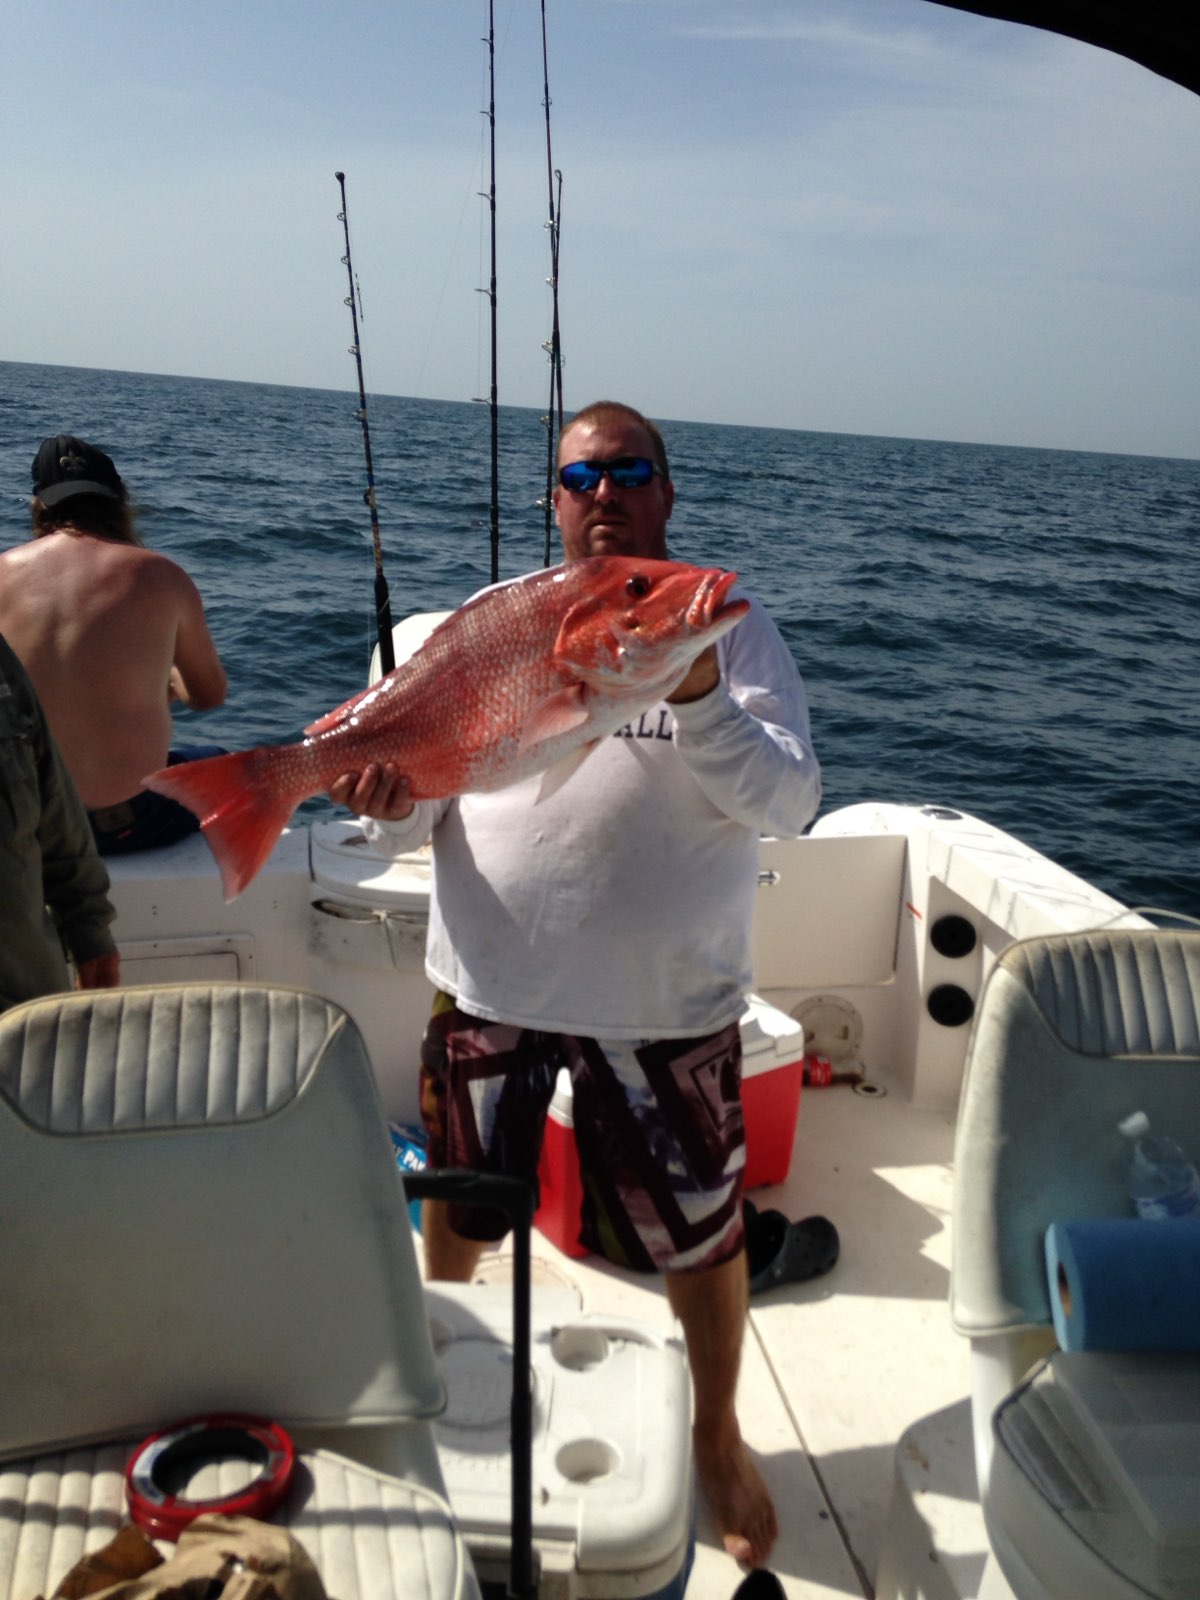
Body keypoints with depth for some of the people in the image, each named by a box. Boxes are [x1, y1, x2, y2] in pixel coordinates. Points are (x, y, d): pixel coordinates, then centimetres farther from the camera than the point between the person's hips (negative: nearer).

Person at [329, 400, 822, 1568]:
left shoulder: (728, 624, -2)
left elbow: (788, 802, -12)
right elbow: (421, 794, 5)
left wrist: (696, 693, -27)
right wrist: (392, 798, -18)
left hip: (663, 1001, -2)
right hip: (490, 984, 3)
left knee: (701, 1230, 11)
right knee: (460, 1196, 21)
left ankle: (717, 1434, 39)